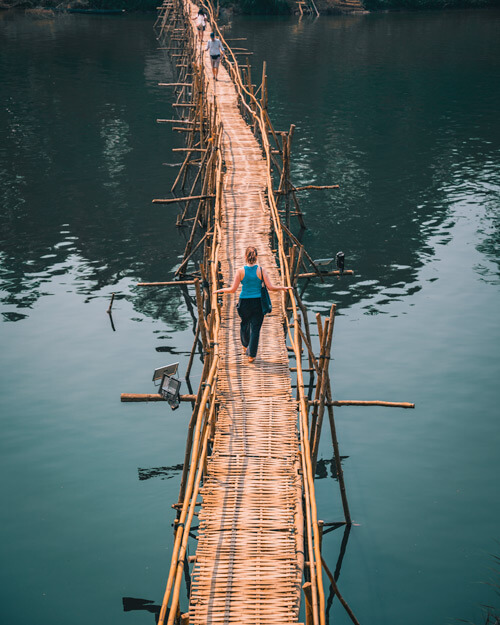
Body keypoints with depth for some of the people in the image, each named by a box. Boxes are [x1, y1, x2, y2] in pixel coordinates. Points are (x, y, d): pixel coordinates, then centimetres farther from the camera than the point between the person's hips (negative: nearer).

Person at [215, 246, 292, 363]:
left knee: (244, 325, 25)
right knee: (255, 328, 7)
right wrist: (283, 288, 4)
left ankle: (246, 346, 46)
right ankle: (251, 355, 7)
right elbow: (271, 287, -12)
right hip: (258, 303, -1)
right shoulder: (261, 271, -10)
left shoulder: (240, 271, -10)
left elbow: (233, 289, -11)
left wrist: (221, 290, 7)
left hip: (244, 303, 1)